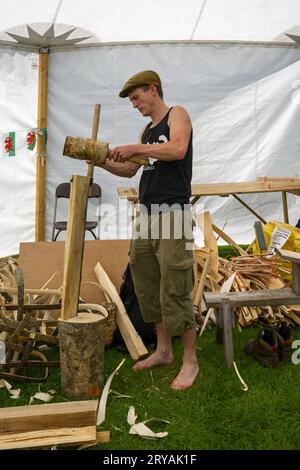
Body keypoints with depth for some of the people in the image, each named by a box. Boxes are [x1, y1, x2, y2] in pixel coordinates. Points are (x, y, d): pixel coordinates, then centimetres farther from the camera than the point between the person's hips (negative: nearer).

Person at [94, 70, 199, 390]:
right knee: (147, 288, 11)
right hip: (146, 217, 8)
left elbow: (178, 149, -21)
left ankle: (190, 361, 6)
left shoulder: (177, 115, 0)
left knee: (174, 292, -7)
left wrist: (135, 148, -15)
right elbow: (130, 170, 26)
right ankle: (163, 350, 25)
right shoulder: (147, 130, 21)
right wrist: (103, 162, 9)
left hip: (172, 215, -8)